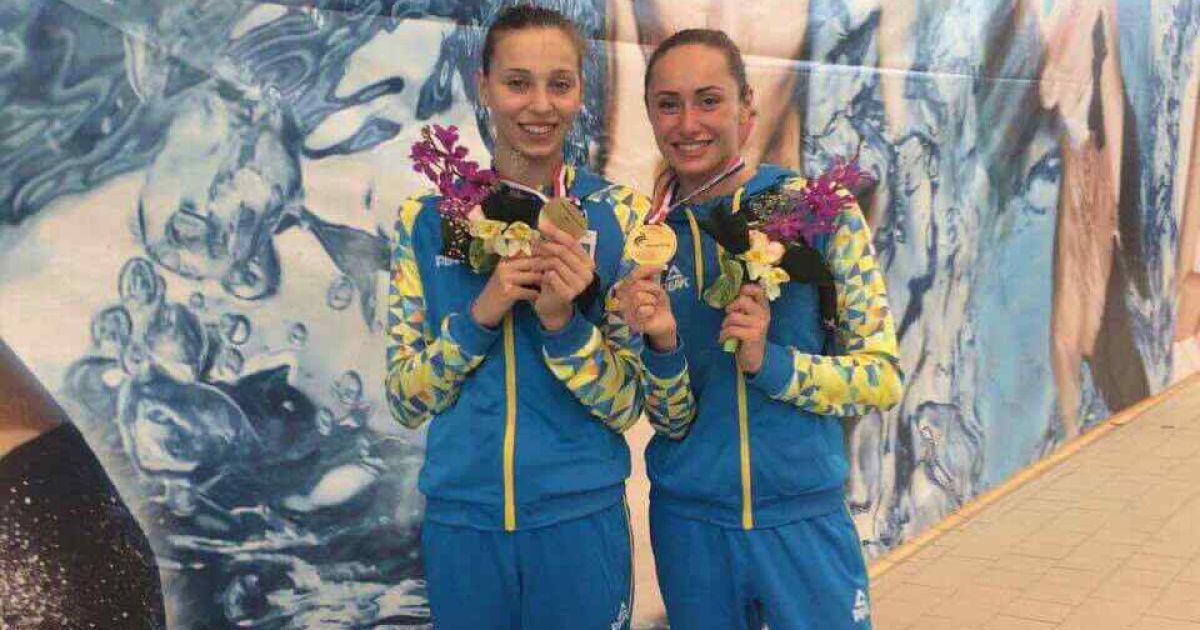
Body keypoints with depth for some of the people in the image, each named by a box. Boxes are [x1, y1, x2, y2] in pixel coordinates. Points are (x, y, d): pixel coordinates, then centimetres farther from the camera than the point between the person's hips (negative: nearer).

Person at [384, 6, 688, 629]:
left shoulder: (620, 214, -5)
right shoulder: (428, 217, -1)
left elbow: (626, 403, -6)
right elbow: (407, 400, -2)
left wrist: (562, 320, -24)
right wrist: (481, 313, -18)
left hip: (581, 517, -1)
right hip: (459, 519, 1)